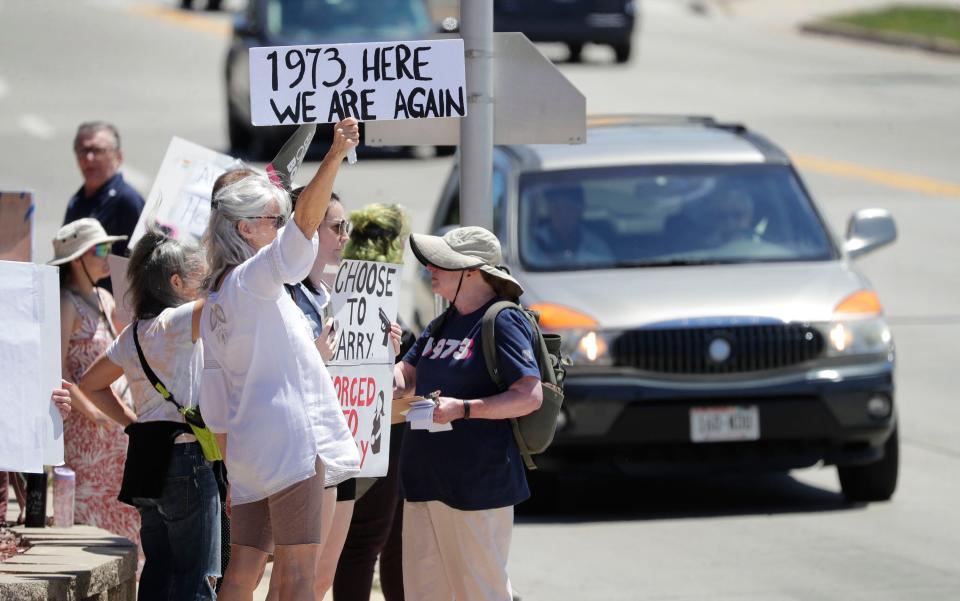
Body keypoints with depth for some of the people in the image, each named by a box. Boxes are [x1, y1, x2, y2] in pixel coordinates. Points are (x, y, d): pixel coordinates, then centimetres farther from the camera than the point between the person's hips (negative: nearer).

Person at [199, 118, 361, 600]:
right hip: (291, 435, -9)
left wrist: (232, 462, 23)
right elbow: (305, 222, -24)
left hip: (247, 447, 9)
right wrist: (335, 156, -31)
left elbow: (214, 401, 20)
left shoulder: (215, 303, 18)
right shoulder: (252, 279, -7)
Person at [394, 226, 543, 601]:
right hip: (425, 480, 9)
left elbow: (530, 396, -17)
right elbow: (405, 376, 22)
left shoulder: (502, 323, -10)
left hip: (477, 482, -9)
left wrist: (461, 408, -24)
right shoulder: (442, 325, 17)